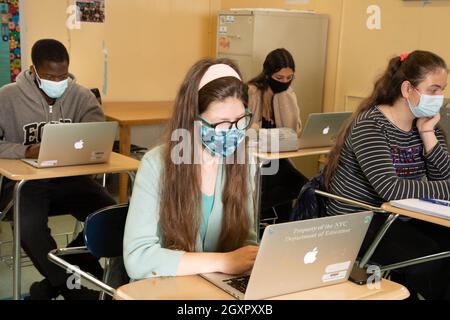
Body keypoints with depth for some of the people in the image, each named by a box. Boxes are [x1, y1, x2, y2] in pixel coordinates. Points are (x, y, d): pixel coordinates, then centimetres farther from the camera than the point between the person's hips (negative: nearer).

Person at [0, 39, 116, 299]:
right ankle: (72, 287, -13)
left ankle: (54, 282, -5)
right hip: (25, 180, -2)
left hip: (70, 178, 3)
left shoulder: (81, 96, 1)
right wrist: (27, 151, -28)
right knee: (30, 224, -33)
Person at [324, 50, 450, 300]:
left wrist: (427, 133, -12)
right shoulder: (369, 124, -18)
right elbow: (390, 189, -29)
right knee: (427, 261, -25)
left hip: (401, 216, 7)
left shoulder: (426, 122, 6)